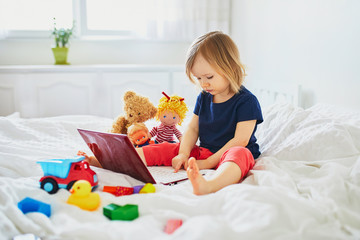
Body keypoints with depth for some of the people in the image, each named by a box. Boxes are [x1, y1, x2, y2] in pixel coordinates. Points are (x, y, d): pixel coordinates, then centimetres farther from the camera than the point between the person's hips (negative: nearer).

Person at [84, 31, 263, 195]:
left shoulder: (246, 101, -10)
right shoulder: (203, 97, 11)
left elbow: (240, 140, -16)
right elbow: (192, 129, 10)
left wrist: (208, 162, -20)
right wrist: (183, 154, -10)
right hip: (202, 152, 7)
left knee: (240, 154, -41)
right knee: (164, 150, -7)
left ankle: (208, 185, -76)